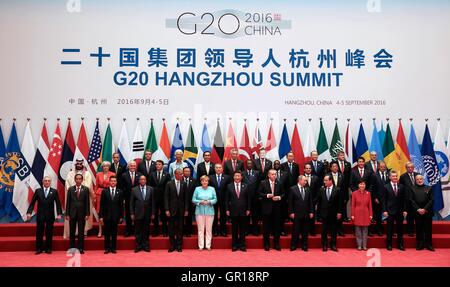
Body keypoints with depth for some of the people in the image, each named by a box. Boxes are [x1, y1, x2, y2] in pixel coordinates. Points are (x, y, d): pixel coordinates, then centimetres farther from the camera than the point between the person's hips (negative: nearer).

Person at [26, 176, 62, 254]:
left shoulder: (54, 191, 2)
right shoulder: (38, 191, 4)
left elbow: (58, 203, 0)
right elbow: (32, 203, 2)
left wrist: (59, 214, -9)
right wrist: (29, 212, -8)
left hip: (50, 216, 0)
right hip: (40, 215, 1)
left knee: (49, 233, 5)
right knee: (39, 233, 5)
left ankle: (48, 248, 14)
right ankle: (39, 249, 14)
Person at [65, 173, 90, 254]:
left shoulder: (86, 189, 2)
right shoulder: (70, 189, 5)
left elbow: (87, 202, 0)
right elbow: (68, 202, 4)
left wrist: (87, 214, -5)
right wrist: (67, 214, -1)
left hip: (82, 213, -1)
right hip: (72, 213, 1)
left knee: (81, 232, 3)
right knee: (72, 232, 6)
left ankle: (81, 249, 10)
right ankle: (72, 248, 15)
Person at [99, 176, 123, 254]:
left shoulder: (120, 192, 4)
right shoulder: (104, 191, 2)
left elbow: (121, 205, 4)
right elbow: (101, 205, 1)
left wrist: (121, 216, 1)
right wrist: (101, 216, -3)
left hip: (115, 215, 0)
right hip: (107, 215, 0)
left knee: (114, 233, 6)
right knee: (107, 233, 5)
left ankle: (113, 248, 14)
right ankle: (107, 248, 13)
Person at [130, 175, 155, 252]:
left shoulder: (150, 189, 4)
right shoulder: (134, 190, 1)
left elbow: (152, 202, 4)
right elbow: (131, 203, 2)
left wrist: (152, 213, 1)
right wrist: (132, 213, -3)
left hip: (147, 214, 1)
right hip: (138, 214, -1)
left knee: (146, 231, 6)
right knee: (138, 231, 4)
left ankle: (145, 246, 15)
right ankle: (138, 246, 14)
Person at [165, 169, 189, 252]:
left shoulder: (184, 184, 3)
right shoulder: (169, 184, -2)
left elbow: (186, 197, 3)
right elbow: (166, 197, -3)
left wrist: (186, 209, -1)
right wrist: (167, 209, -9)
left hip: (181, 210, 1)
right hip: (172, 209, -1)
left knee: (180, 228, 6)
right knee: (171, 228, 5)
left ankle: (179, 246, 16)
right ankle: (172, 245, 16)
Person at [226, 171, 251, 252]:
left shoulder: (245, 186, 4)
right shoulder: (229, 186, 2)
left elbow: (248, 199, 5)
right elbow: (227, 199, 3)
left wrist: (248, 209, 1)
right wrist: (227, 209, -2)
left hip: (243, 211, 1)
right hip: (233, 211, 0)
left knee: (242, 229, 6)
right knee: (234, 229, 6)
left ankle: (242, 245, 14)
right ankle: (234, 245, 14)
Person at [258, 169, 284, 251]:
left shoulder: (279, 183, 5)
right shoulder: (263, 183, -1)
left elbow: (283, 193, 9)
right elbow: (259, 193, -3)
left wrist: (279, 197, -10)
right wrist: (267, 195, -17)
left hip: (276, 208, 2)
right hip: (266, 207, -2)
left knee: (276, 226, 7)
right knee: (266, 226, 5)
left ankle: (276, 244, 18)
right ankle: (266, 244, 17)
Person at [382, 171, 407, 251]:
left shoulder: (402, 186, 6)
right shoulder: (386, 187, -1)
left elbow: (405, 199, 6)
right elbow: (383, 200, -3)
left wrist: (404, 210, 0)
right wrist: (384, 210, -10)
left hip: (400, 211, 2)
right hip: (390, 211, -2)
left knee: (400, 228, 9)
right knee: (389, 229, 4)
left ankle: (400, 244, 19)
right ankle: (389, 245, 14)